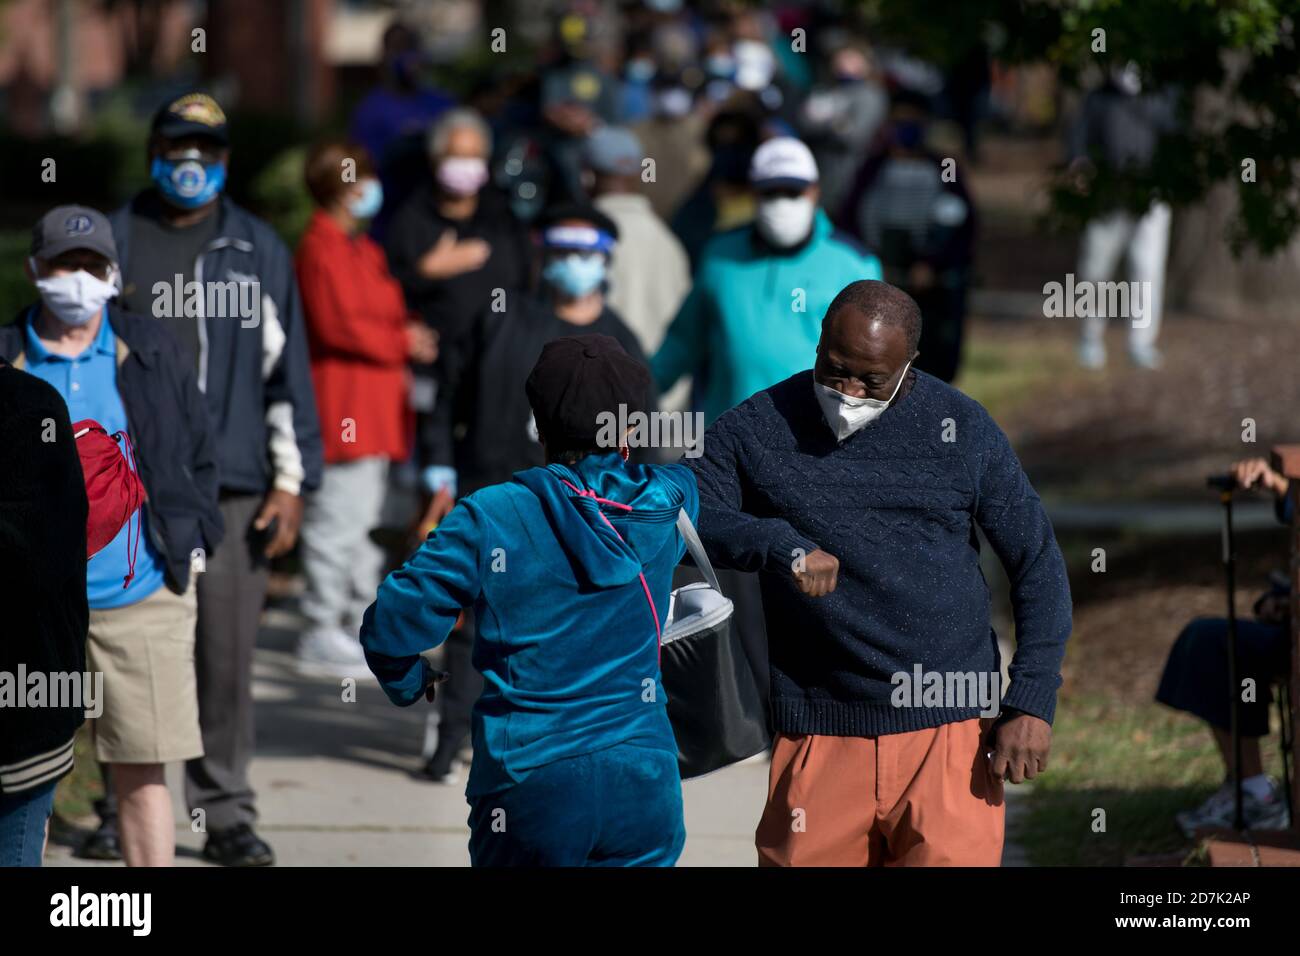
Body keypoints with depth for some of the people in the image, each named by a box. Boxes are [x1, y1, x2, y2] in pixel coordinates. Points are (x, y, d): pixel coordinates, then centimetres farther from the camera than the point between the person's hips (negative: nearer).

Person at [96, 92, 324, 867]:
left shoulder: (260, 250, 11)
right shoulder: (113, 244, 9)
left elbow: (286, 367, 11)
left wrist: (291, 483, 5)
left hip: (232, 486, 0)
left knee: (227, 655, -3)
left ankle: (227, 813, 5)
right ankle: (125, 806, 10)